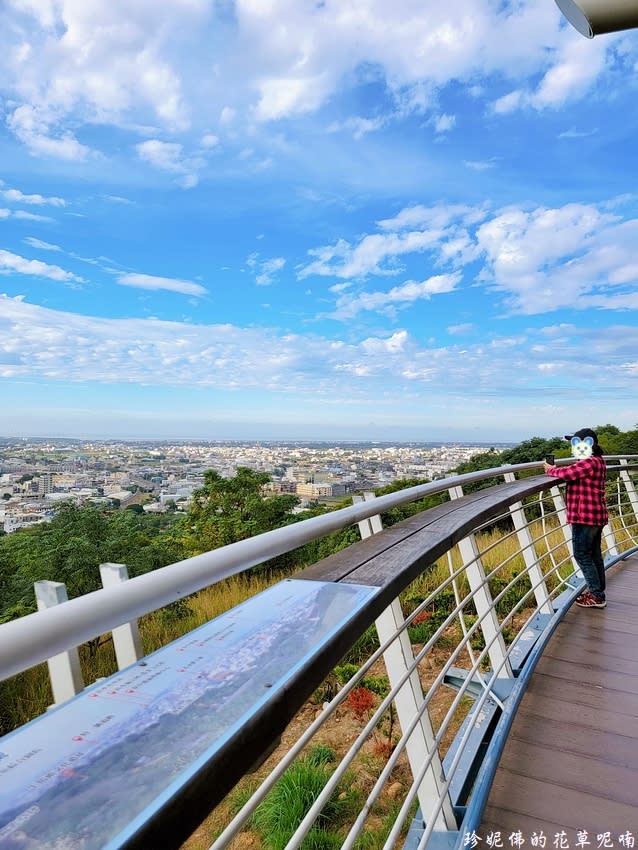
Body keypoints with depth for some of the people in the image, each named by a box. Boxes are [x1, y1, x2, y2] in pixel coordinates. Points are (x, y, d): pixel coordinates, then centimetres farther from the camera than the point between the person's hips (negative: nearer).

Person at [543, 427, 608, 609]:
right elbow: (573, 473, 10)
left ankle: (597, 597, 3)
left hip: (585, 517, -10)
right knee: (594, 555, 16)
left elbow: (566, 473, -25)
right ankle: (598, 592, 25)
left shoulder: (589, 463, -21)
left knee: (582, 556, -2)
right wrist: (557, 470, -4)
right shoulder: (596, 461, 13)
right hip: (595, 516, 10)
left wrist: (551, 470, -6)